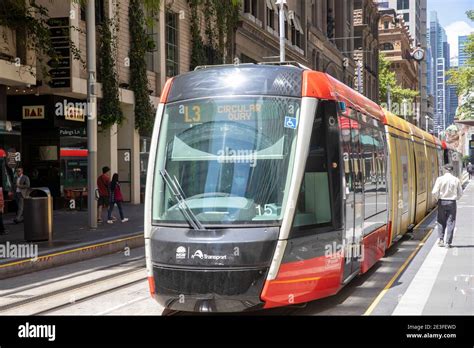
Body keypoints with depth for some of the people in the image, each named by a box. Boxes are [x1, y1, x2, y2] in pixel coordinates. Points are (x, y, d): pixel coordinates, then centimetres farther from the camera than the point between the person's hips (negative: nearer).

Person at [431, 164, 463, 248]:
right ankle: (448, 243, 4)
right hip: (452, 203, 1)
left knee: (441, 222, 14)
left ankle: (441, 239, 7)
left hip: (442, 202, -1)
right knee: (450, 222, 5)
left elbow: (434, 192, -12)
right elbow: (460, 193, 2)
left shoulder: (440, 179, -8)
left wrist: (438, 198, 6)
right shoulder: (456, 180, -2)